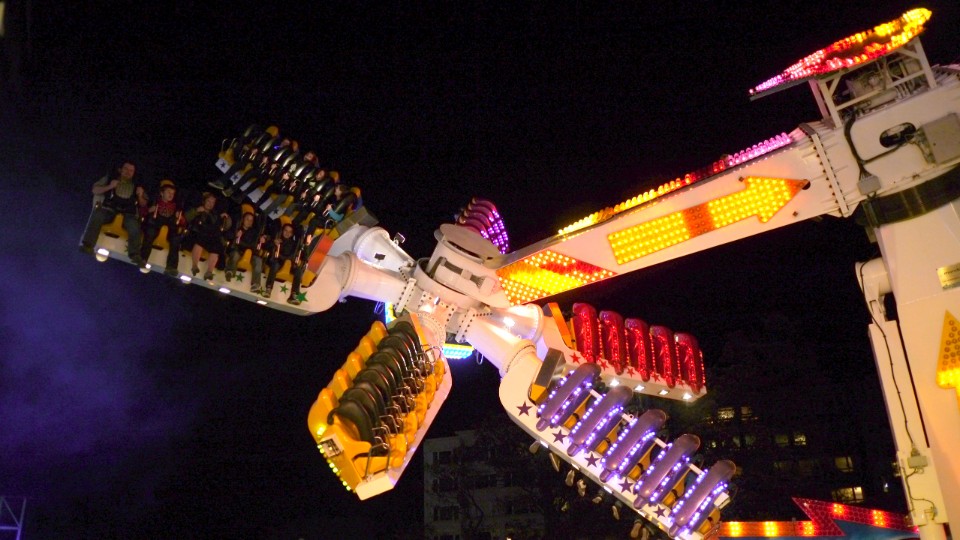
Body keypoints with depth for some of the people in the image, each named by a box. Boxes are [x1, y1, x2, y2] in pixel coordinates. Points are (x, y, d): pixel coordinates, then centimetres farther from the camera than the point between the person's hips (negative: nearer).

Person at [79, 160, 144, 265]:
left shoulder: (136, 186, 22)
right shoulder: (109, 178, 20)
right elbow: (95, 190, 12)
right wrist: (109, 187, -4)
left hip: (127, 213, 0)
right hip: (109, 209, 0)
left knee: (134, 227, -33)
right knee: (97, 215, -34)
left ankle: (135, 255, -41)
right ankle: (87, 245, -39)